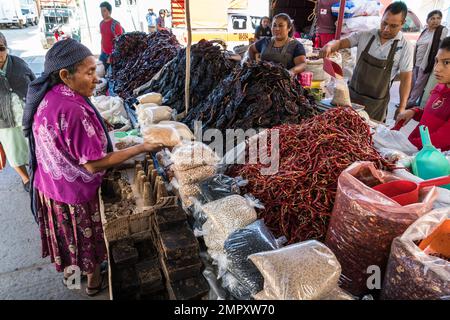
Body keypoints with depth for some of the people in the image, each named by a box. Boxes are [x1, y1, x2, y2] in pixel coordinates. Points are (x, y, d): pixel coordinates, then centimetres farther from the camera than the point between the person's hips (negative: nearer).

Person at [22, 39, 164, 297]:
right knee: (90, 239, 18)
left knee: (69, 236, 29)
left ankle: (70, 271, 54)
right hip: (75, 194, -7)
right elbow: (93, 165, -29)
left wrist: (102, 141, 10)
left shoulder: (47, 97, -6)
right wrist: (140, 148, -25)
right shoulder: (74, 111, -33)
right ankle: (94, 283, 43)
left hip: (50, 186, 7)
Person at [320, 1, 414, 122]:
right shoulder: (365, 36, -2)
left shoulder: (406, 47, -8)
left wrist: (402, 107, -12)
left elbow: (406, 78, -7)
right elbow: (341, 43, -5)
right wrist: (330, 46, -30)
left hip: (376, 103, -2)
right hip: (352, 94, 2)